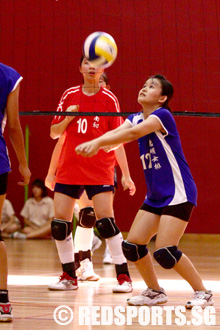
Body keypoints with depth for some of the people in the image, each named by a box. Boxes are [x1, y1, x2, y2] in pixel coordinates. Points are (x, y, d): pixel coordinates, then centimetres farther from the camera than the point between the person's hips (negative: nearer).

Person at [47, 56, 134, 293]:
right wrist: (67, 118, -9)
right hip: (68, 168, 4)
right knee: (59, 224, 0)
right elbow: (54, 133, 9)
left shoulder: (109, 99, -1)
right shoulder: (69, 96, 7)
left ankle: (124, 277, -7)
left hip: (99, 170, -3)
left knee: (105, 221, -14)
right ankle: (69, 277, 14)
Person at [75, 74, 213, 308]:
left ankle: (203, 293, -1)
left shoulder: (163, 115, -14)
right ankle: (154, 292, 20)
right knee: (132, 245, 1)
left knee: (164, 252, -17)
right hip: (155, 197, 8)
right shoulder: (136, 118, 8)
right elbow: (115, 134, -10)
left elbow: (133, 133, -31)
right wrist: (92, 144, -31)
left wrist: (97, 143, -39)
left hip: (178, 194, -8)